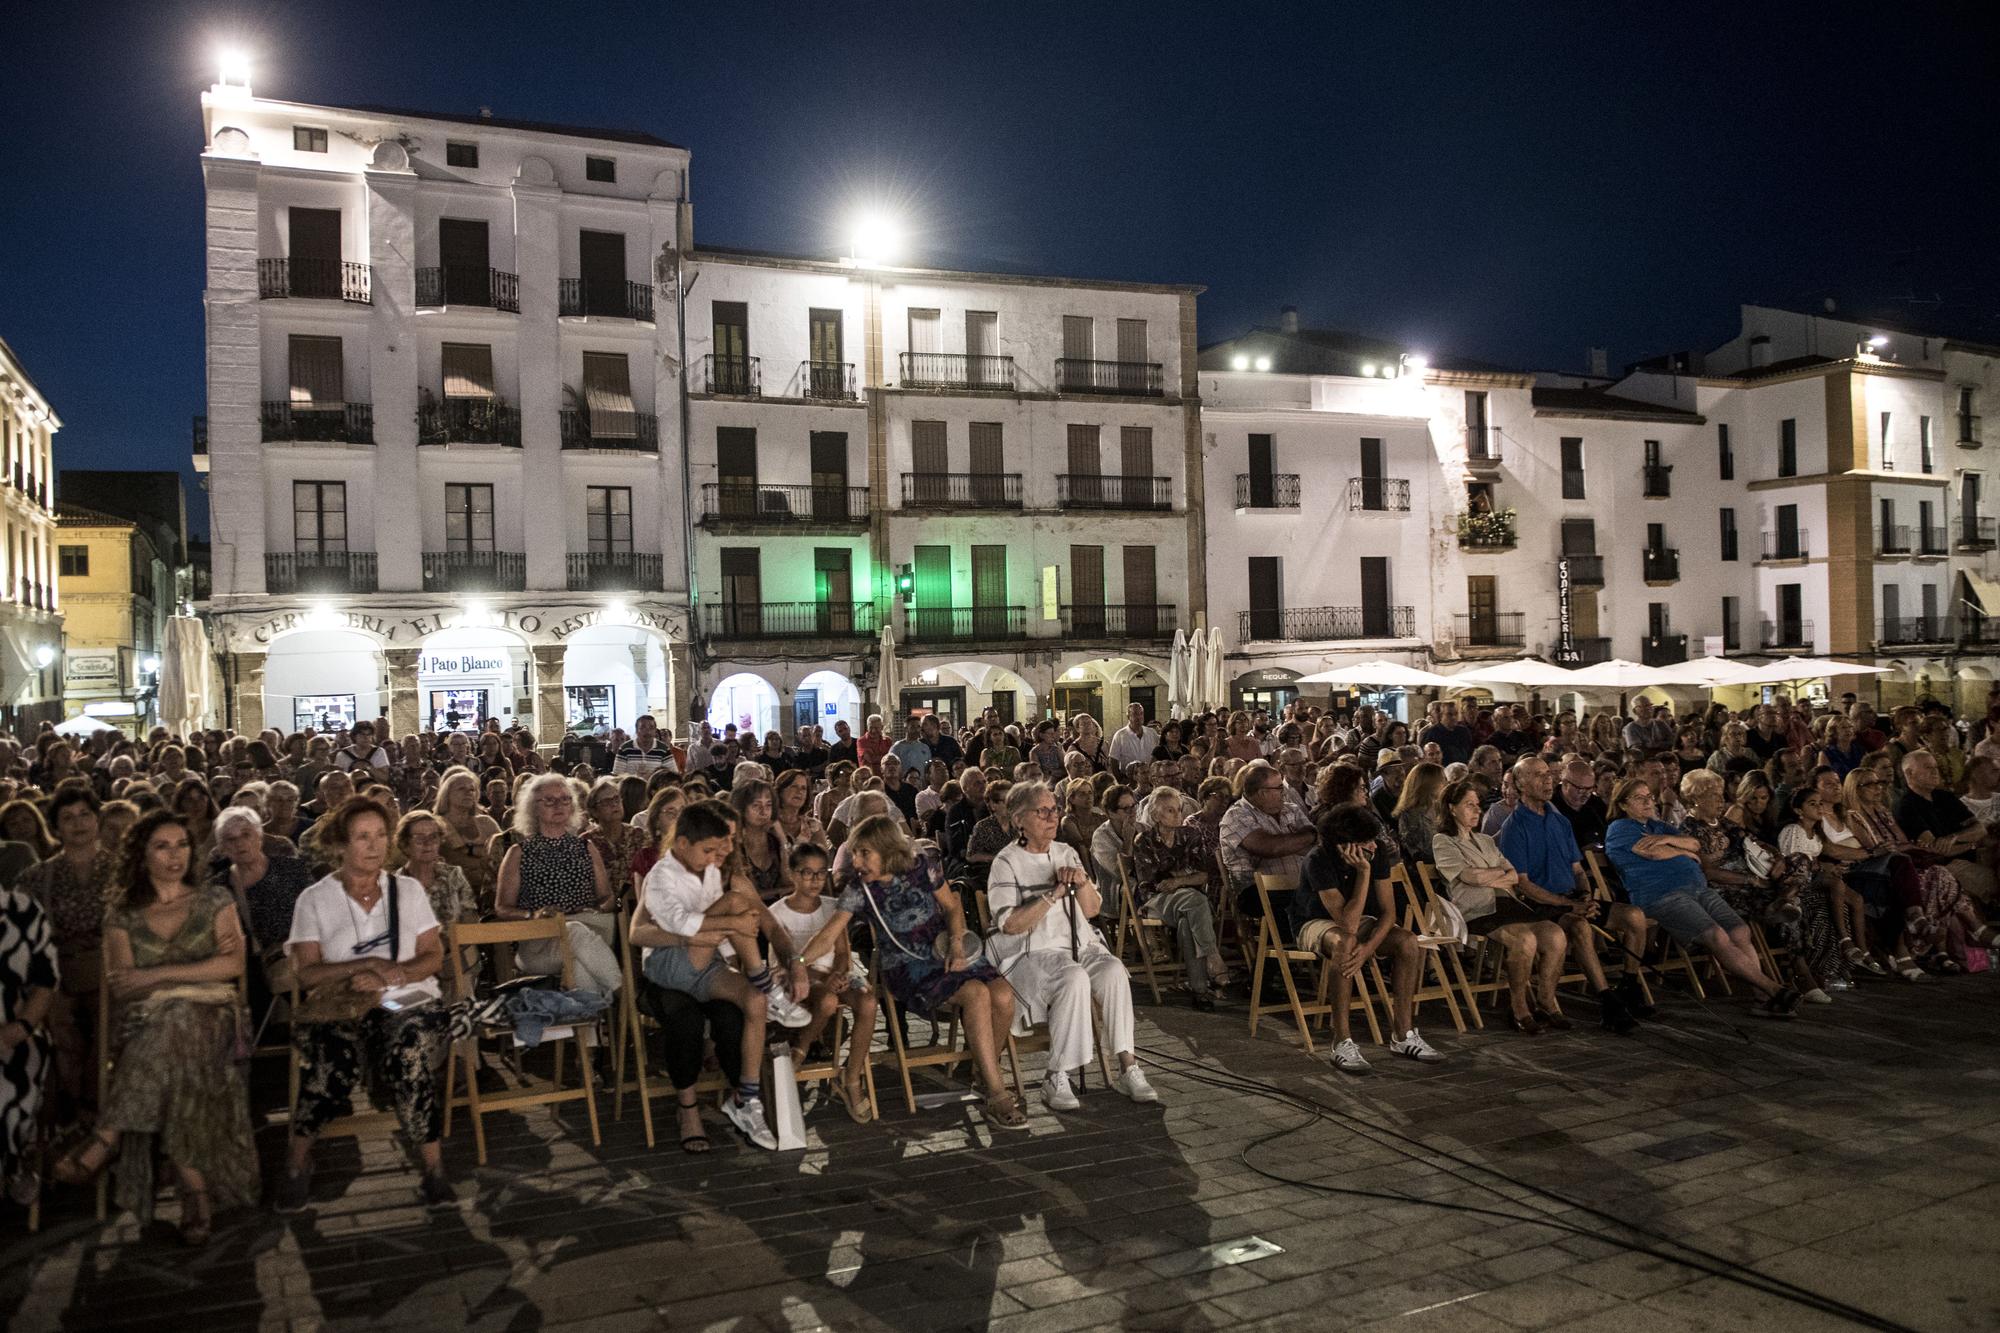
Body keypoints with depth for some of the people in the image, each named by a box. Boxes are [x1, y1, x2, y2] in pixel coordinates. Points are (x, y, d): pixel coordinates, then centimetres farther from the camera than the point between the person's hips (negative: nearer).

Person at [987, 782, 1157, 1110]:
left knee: (1113, 970, -26)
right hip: (1031, 953, -5)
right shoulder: (1007, 863, -1)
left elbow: (1092, 910, 14)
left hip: (1080, 945, 5)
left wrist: (1082, 882, -6)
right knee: (1075, 979, -34)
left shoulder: (1066, 853, 16)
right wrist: (1054, 894, -16)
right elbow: (1010, 925, -12)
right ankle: (1056, 1079, -27)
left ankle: (1128, 1067, -23)